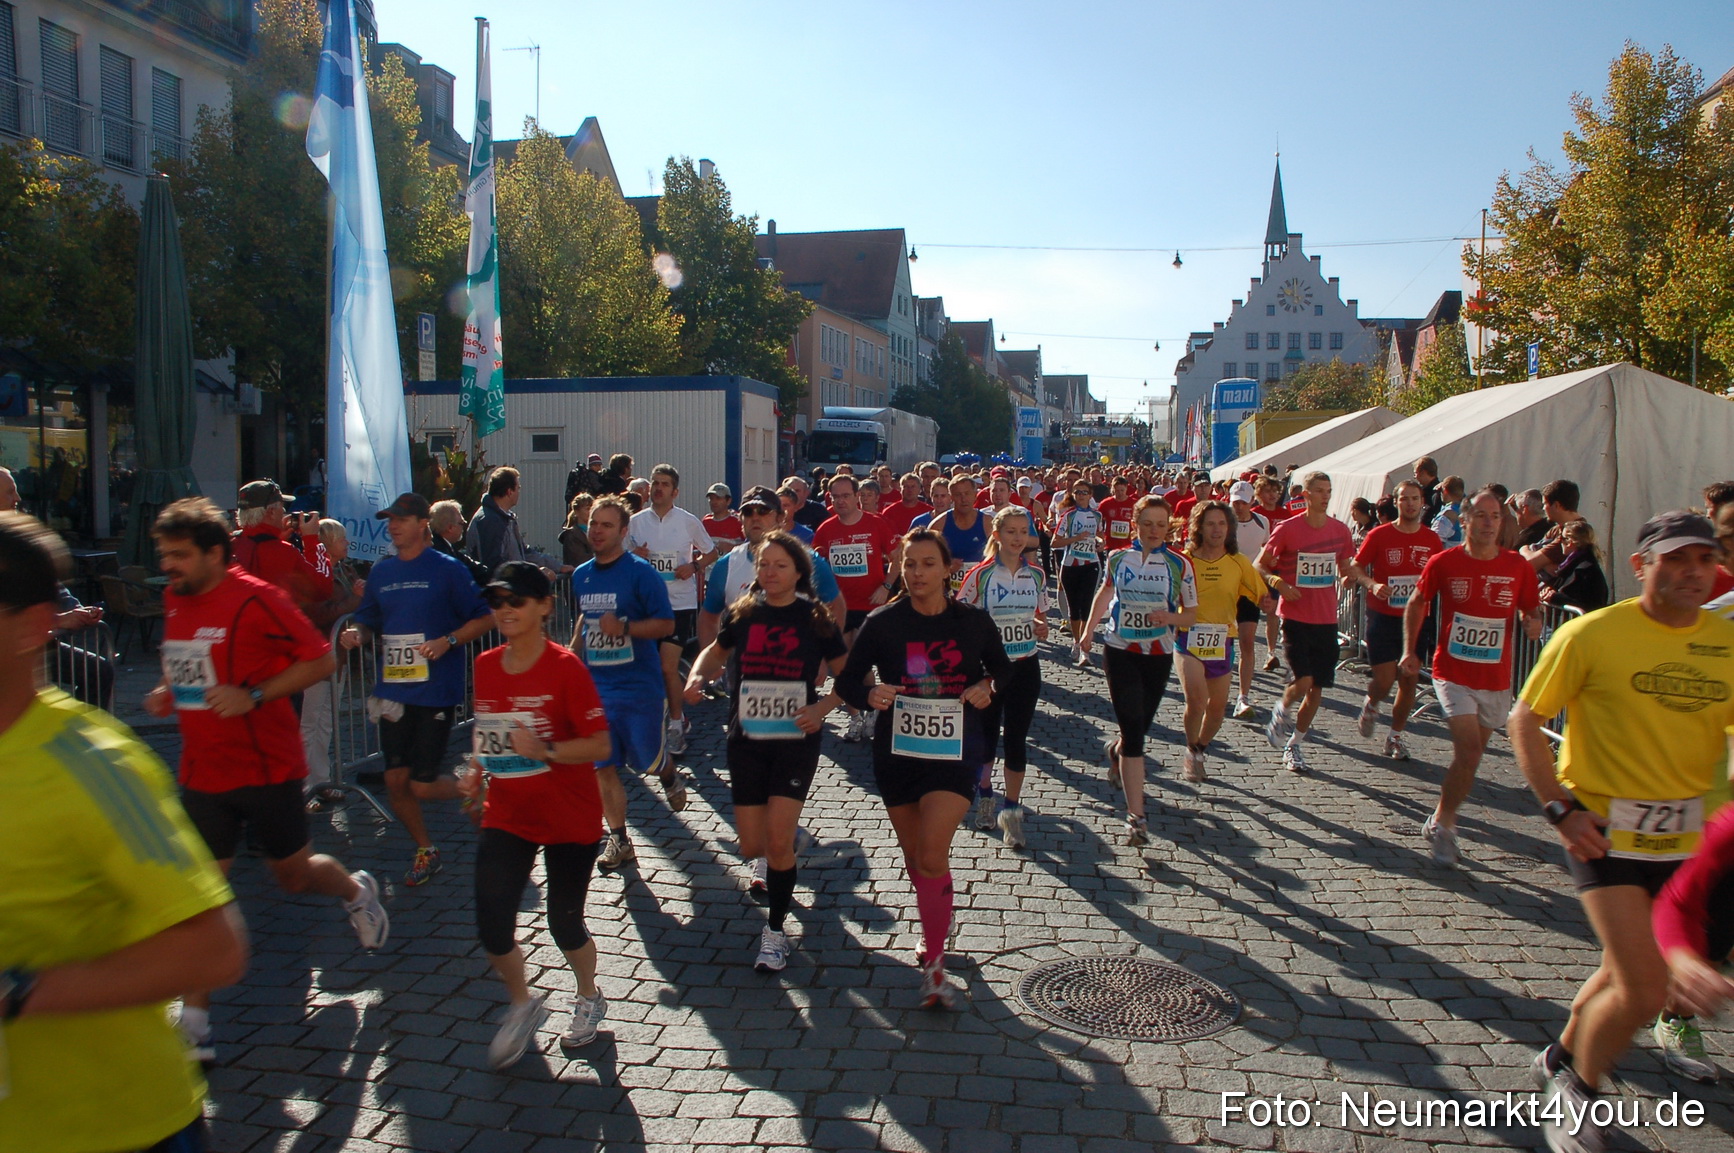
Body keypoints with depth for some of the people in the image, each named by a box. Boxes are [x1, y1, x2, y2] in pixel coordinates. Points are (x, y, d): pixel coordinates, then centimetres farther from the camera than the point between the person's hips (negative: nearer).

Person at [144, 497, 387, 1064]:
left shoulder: (255, 598, -16)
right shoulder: (174, 600, 6)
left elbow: (321, 660, -16)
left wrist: (253, 695, -24)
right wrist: (166, 692, 4)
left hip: (266, 767, -6)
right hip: (202, 771, 6)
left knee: (293, 875, 11)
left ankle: (358, 891, 44)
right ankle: (194, 1023, 10)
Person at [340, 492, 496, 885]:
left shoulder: (447, 569, -6)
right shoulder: (381, 571, 9)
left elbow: (485, 617, -5)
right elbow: (368, 620, 18)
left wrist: (448, 641, -19)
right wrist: (356, 632, -5)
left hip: (436, 691, -5)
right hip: (393, 691, 5)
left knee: (422, 785, -4)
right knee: (396, 781, 7)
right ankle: (425, 851, 28)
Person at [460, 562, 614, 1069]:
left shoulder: (564, 666, -15)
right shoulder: (485, 666, 3)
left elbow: (600, 744, -16)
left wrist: (546, 750, -30)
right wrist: (476, 770, 0)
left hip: (570, 818, -4)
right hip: (506, 815, 4)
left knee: (564, 923, 7)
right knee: (492, 928, -4)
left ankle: (589, 998, 39)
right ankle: (523, 1004, 26)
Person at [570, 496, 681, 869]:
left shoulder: (641, 572, -11)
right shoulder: (581, 575, 8)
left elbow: (666, 624, -12)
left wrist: (624, 628, -25)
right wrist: (573, 652, 12)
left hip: (640, 686, -5)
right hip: (596, 686, 5)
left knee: (647, 761, 5)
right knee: (603, 767, 3)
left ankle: (670, 776, 40)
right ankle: (618, 839, 16)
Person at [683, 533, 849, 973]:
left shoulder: (815, 618, -4)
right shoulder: (742, 614, 1)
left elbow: (846, 675, 3)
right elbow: (718, 651, 20)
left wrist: (821, 708, -14)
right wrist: (698, 676, -1)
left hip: (796, 738, -3)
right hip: (746, 739, 3)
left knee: (778, 839, -13)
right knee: (752, 847, 5)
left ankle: (775, 930, 6)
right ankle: (784, 852, 43)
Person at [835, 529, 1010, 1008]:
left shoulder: (974, 622, -3)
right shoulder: (882, 623, -7)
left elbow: (1001, 666, 14)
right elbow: (847, 680, -3)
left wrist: (987, 686, -7)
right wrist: (870, 695, -24)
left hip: (955, 752, -2)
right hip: (896, 751, 2)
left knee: (932, 855, -16)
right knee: (913, 855, 17)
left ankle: (934, 965, -4)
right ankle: (937, 921, 46)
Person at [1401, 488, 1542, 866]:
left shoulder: (1518, 567, -2)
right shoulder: (1444, 562, -6)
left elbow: (1532, 612, 9)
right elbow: (1417, 602, 8)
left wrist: (1533, 624, -15)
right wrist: (1410, 649, 2)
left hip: (1496, 679, 3)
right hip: (1453, 673, -3)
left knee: (1471, 753, 13)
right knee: (1469, 750, -16)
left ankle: (1441, 822, 31)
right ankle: (1443, 825, 2)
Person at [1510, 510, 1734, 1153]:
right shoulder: (1592, 634, -12)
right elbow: (1525, 719, -7)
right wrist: (1559, 808, -14)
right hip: (1603, 828, -5)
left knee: (1628, 972, 18)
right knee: (1644, 988, -11)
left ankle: (1561, 1061, 44)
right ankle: (1577, 1093, 15)